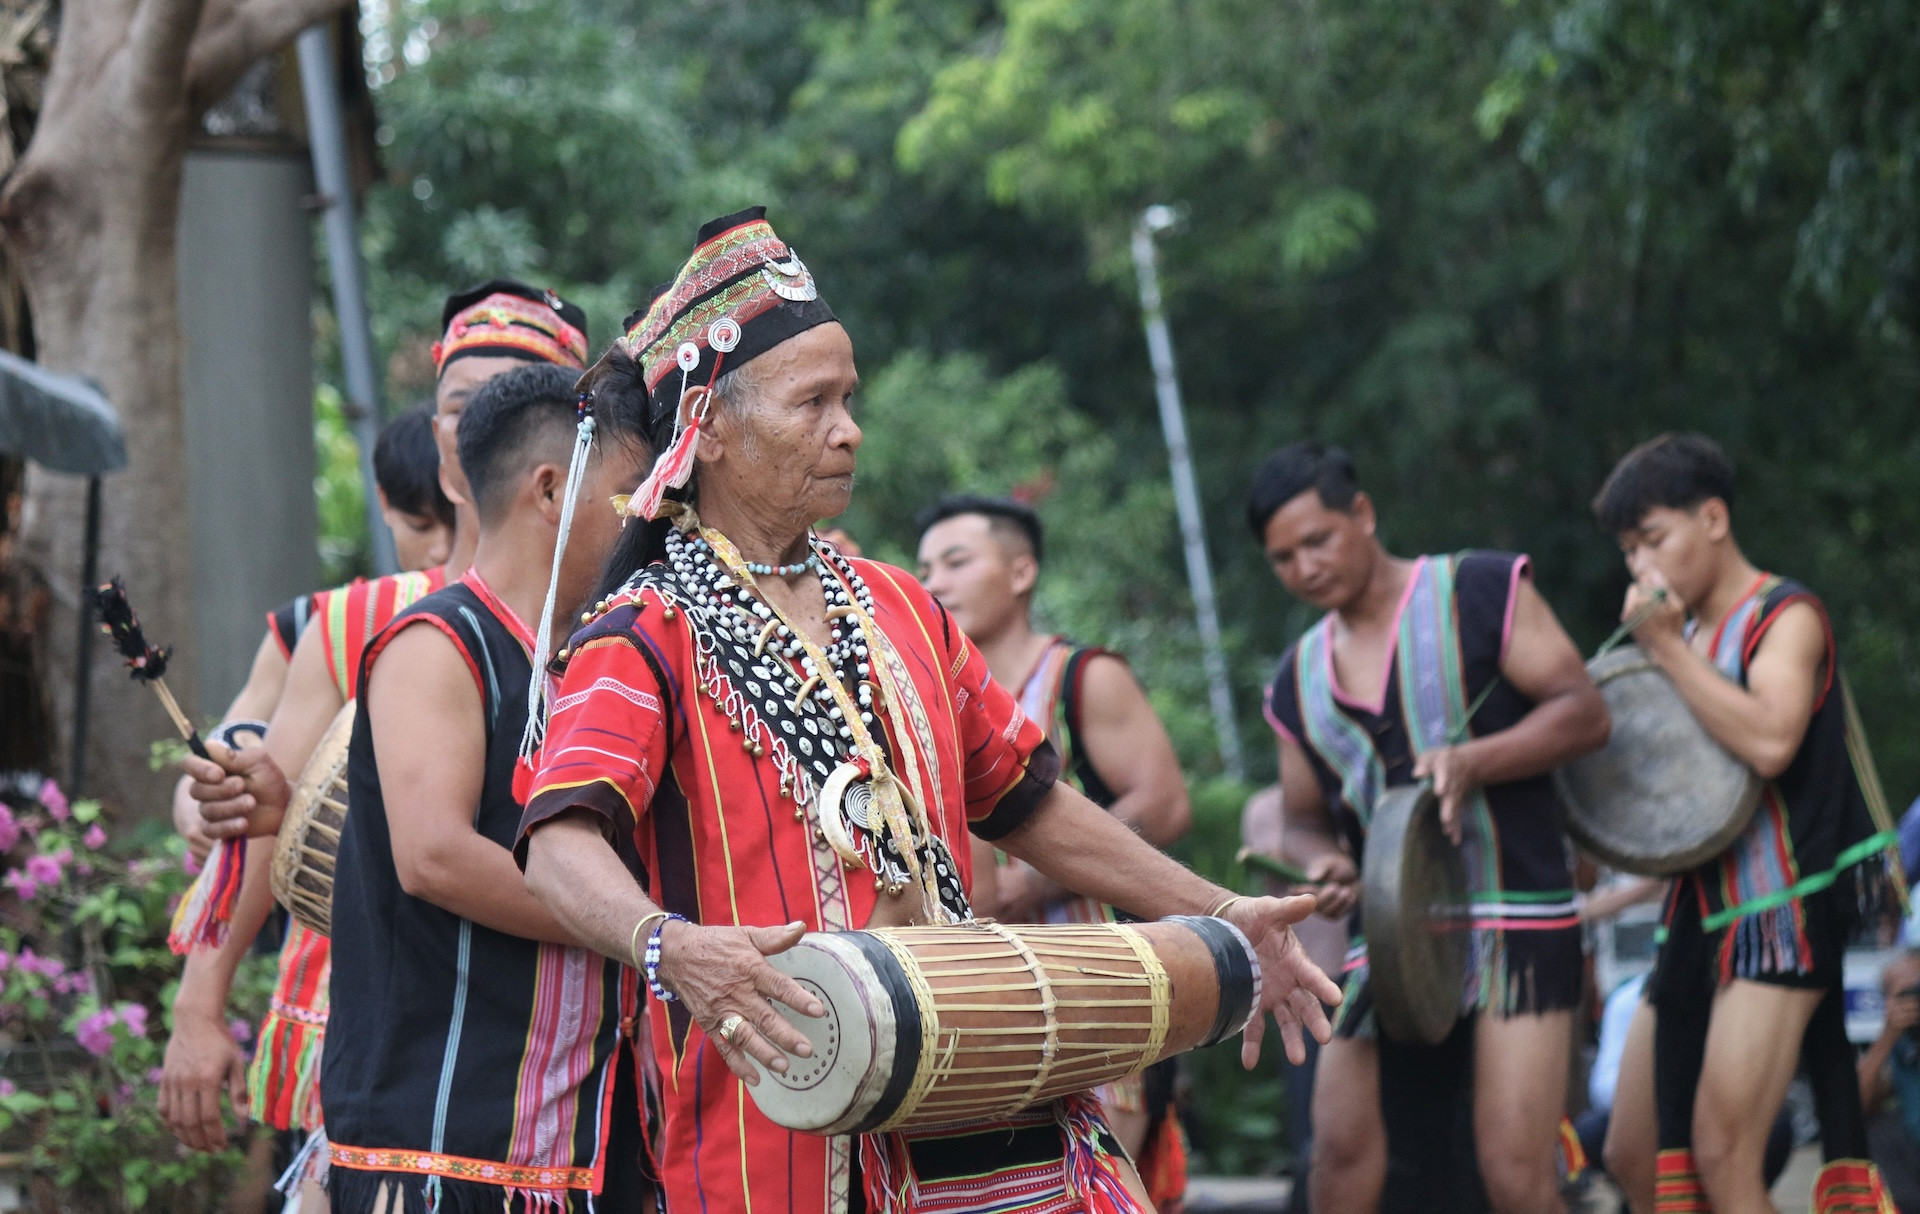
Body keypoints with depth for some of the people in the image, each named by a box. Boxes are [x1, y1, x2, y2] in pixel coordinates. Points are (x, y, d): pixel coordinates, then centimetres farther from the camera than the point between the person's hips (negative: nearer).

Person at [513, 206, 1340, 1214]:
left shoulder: (901, 613, 15)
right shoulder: (644, 640, -6)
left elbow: (1027, 804, 24)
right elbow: (563, 844, -22)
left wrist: (1216, 916, 19)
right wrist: (670, 946, -42)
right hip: (773, 1115, -5)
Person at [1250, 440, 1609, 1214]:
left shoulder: (1479, 592, -1)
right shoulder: (1299, 679, 15)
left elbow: (1584, 711, -5)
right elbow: (1303, 815, 21)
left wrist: (1472, 763, -20)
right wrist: (1322, 863, -3)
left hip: (1515, 924, -5)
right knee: (1341, 1148, -4)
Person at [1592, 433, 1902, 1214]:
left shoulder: (1785, 617, -7)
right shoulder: (1689, 632, 15)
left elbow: (1771, 741, -26)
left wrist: (1667, 650, -20)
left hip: (1781, 911, -9)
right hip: (1700, 910, 9)